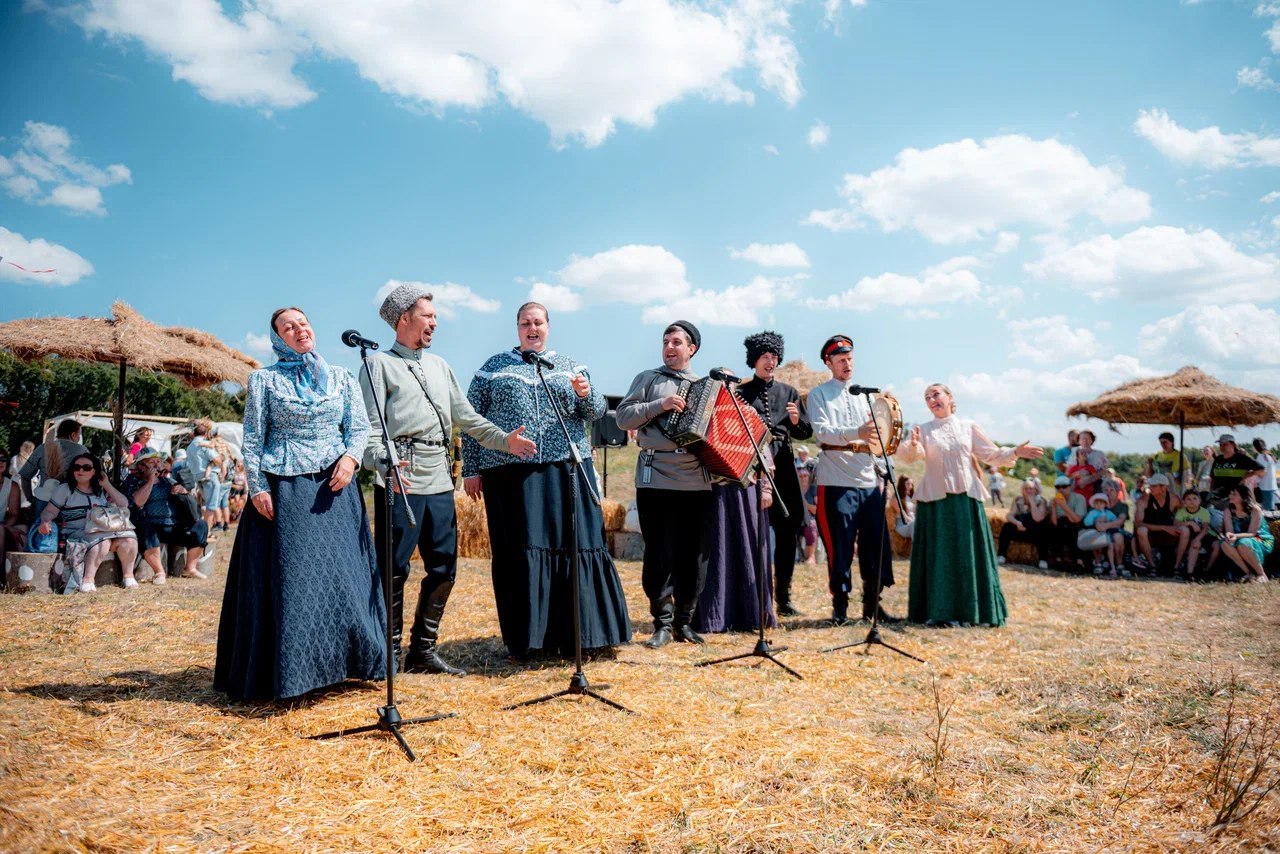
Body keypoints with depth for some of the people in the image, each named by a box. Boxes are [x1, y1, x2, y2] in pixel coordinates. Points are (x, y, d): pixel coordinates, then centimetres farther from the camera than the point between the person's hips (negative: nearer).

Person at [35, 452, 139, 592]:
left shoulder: (101, 490, 18)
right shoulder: (65, 489, 8)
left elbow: (124, 505, 10)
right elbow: (49, 511, 3)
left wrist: (107, 485, 7)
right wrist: (45, 522, -20)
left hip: (104, 531, 4)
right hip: (77, 533, -4)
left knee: (128, 538, -25)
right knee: (101, 540, -36)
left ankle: (128, 575, -12)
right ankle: (87, 580, -35)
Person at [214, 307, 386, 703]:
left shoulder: (341, 377, 12)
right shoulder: (264, 379, 6)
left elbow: (360, 426, 8)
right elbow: (252, 439, 2)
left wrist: (350, 457, -12)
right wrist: (257, 488, -7)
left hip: (334, 486, 2)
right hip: (283, 489, -2)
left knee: (341, 572, 2)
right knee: (288, 577, -2)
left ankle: (340, 663, 15)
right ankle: (289, 672, 10)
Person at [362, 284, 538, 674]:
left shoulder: (439, 365, 22)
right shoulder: (380, 364, 2)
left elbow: (466, 418, 20)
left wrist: (505, 440, 7)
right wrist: (382, 462, -26)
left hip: (439, 481, 6)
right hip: (399, 481, -6)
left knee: (444, 569, 7)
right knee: (394, 569, -2)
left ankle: (423, 650, 19)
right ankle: (390, 653, 11)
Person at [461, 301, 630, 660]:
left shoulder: (570, 366, 14)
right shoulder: (493, 368, 10)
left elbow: (597, 410, 7)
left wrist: (585, 394, -14)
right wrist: (471, 470, 2)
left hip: (566, 471, 1)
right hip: (511, 473, -1)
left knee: (575, 546, -1)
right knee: (520, 553, 0)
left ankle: (579, 634, 10)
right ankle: (528, 638, 9)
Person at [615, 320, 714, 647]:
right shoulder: (647, 379, 9)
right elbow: (623, 416, -1)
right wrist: (660, 405, -13)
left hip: (696, 480, 3)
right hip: (656, 477, -3)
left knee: (695, 554, 5)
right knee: (659, 553, -1)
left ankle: (684, 621, 18)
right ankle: (662, 623, 9)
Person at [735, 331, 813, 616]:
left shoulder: (789, 393, 15)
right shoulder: (740, 393, 6)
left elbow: (806, 434, 13)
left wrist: (796, 421, -8)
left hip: (784, 468, 4)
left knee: (788, 531, 6)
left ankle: (783, 596, 18)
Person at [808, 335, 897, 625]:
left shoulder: (864, 395, 17)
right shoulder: (818, 394, 3)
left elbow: (875, 434, 18)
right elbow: (821, 431, -13)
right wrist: (856, 432, -28)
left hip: (869, 481, 5)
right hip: (837, 481, -5)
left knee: (876, 545, 6)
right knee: (840, 546, -1)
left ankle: (872, 604, 18)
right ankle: (840, 607, 9)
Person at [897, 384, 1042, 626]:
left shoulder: (968, 426, 8)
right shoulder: (924, 430, 5)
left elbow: (991, 455, 7)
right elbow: (908, 456, -12)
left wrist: (1015, 453, -10)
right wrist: (912, 444, -34)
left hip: (966, 499, 1)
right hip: (935, 500, -1)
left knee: (968, 554, 3)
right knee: (938, 555, -1)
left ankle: (973, 610, 12)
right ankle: (939, 612, 5)